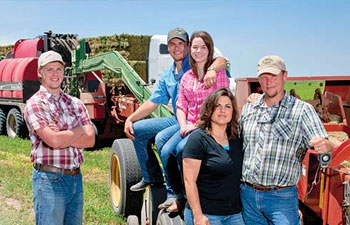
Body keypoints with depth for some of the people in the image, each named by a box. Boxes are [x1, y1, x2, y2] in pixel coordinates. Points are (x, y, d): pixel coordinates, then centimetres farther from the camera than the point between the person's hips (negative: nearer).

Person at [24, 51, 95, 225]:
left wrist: (62, 137, -13)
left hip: (76, 177, 6)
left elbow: (90, 140, -1)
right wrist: (78, 131, -4)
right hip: (50, 179, -6)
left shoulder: (75, 103, 10)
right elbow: (54, 141, -20)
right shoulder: (35, 104, -7)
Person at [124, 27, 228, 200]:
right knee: (137, 129, 7)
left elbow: (222, 61, -24)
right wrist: (130, 119, 4)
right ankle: (151, 177, 17)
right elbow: (152, 102, 15)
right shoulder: (167, 77, 15)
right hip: (177, 119, 8)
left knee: (162, 137, -30)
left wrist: (211, 69, -47)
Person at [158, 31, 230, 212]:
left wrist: (198, 125, -15)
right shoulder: (186, 77, 15)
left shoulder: (218, 73, -3)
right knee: (166, 151, -17)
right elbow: (181, 105, 14)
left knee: (182, 149, -28)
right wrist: (183, 125, -5)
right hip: (189, 126, 6)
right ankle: (178, 196, -4)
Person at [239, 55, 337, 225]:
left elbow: (325, 146, -8)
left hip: (281, 198, -3)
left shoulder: (302, 109, -1)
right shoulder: (247, 109, 10)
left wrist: (326, 146, -30)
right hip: (247, 195, 4)